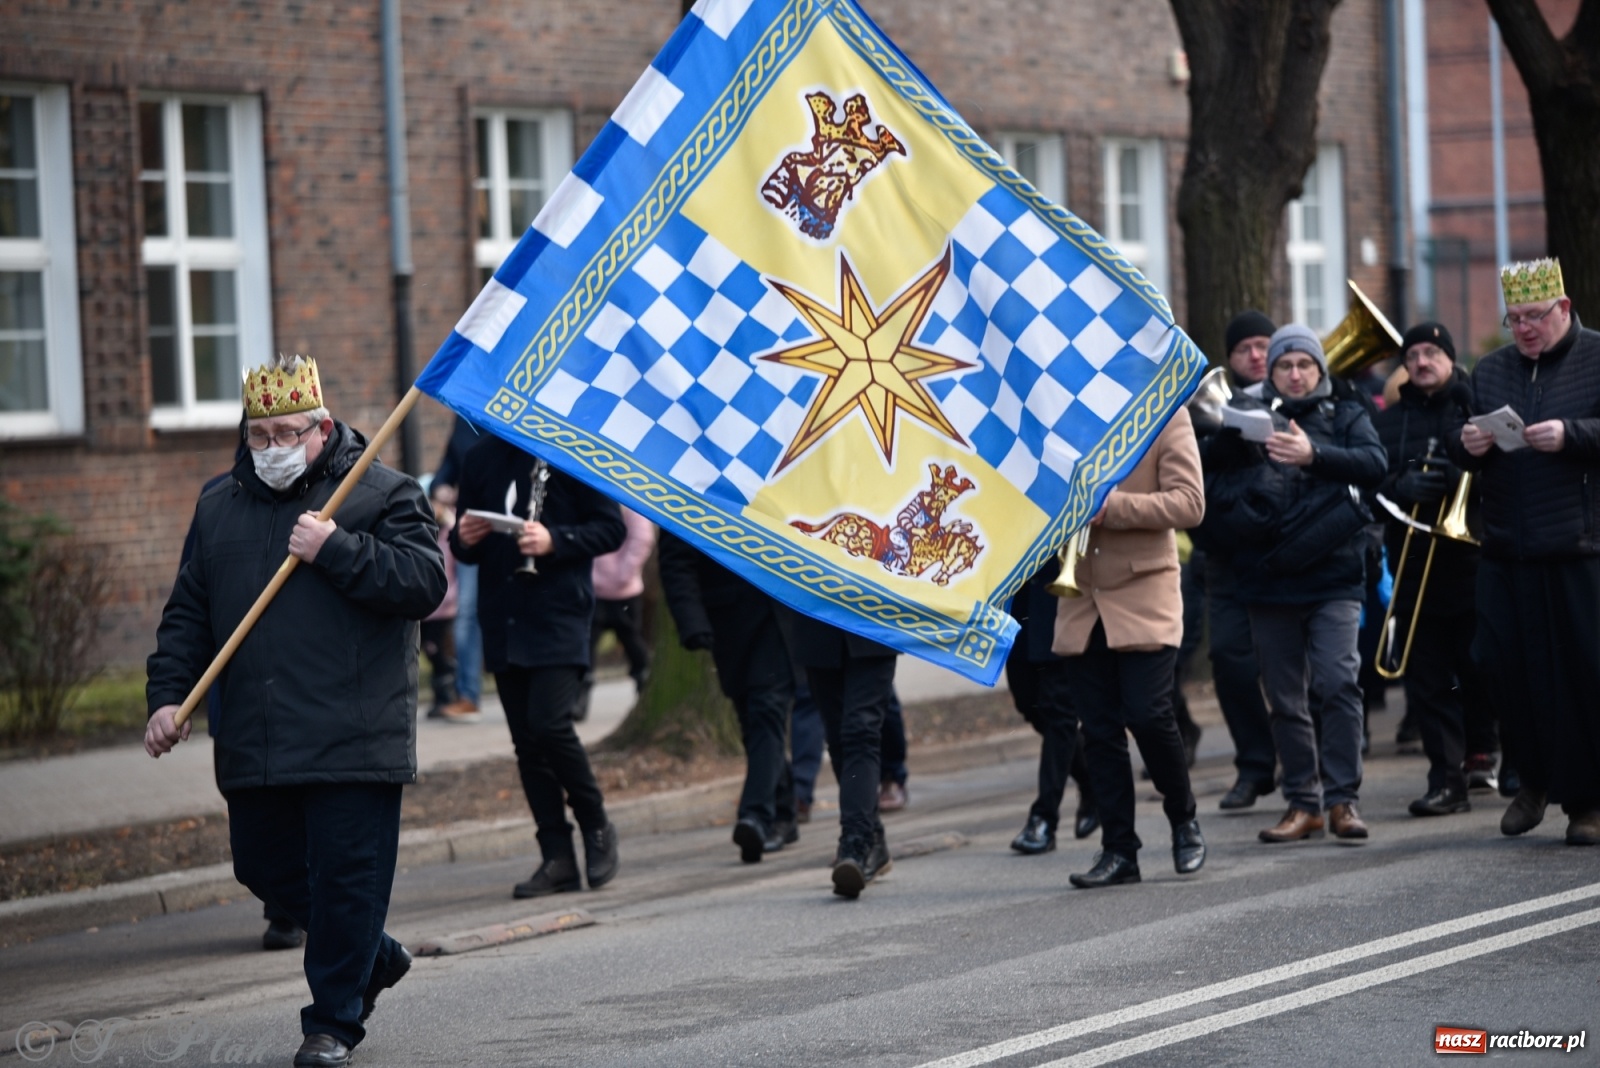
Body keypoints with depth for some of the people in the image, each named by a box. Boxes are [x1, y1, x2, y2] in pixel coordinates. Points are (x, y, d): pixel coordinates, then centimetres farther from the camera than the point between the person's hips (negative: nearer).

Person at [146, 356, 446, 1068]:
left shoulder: (382, 495, 0)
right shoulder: (220, 508, 16)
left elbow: (424, 582, -12)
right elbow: (188, 614, 18)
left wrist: (335, 549, -18)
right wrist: (168, 694, 6)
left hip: (352, 738, -5)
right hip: (253, 744, 6)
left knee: (346, 875, -5)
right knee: (265, 868, 11)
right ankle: (372, 957, 32)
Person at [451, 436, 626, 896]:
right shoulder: (482, 458, 13)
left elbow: (612, 527, -4)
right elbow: (465, 544, 19)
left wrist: (555, 540, -19)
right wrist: (464, 539, -4)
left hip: (559, 618, -5)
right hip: (502, 621, 6)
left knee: (550, 724, -17)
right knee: (526, 741, 4)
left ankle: (597, 828, 4)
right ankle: (557, 858, 8)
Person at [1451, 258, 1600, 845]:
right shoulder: (1489, 370, 16)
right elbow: (1459, 450, 18)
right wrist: (1466, 445, -4)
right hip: (1506, 550, 4)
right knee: (1507, 668, 3)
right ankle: (1534, 779, 23)